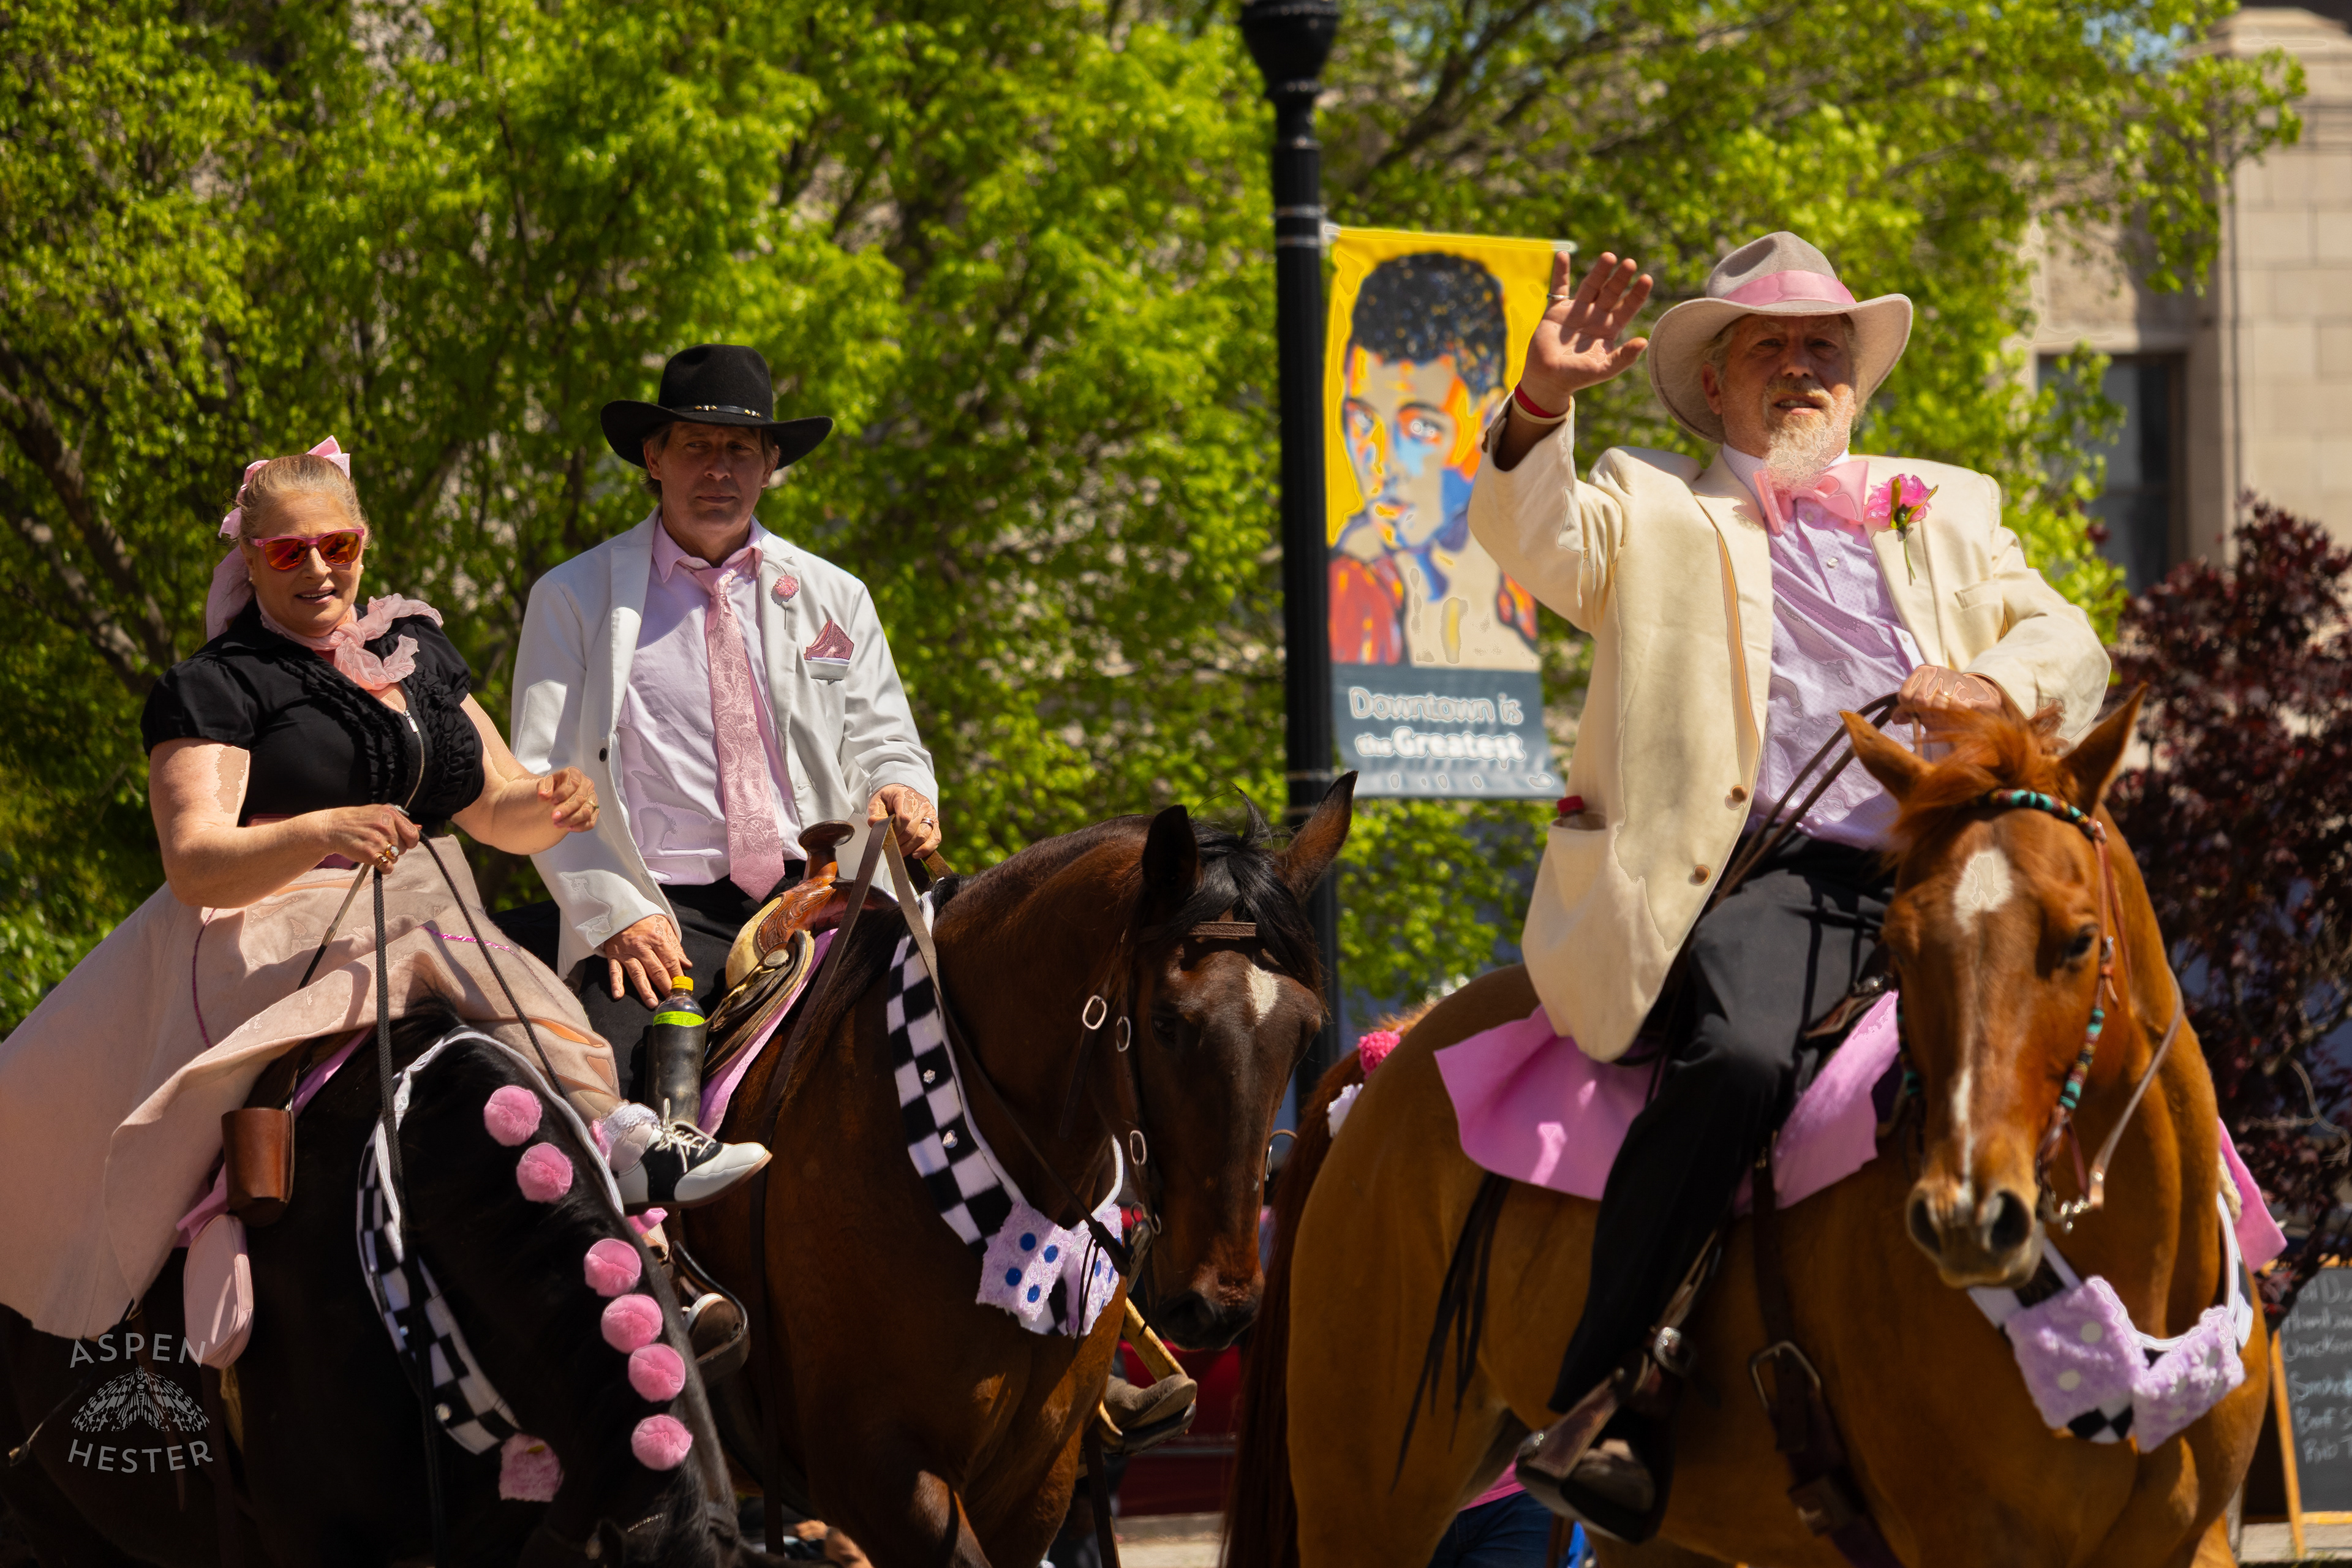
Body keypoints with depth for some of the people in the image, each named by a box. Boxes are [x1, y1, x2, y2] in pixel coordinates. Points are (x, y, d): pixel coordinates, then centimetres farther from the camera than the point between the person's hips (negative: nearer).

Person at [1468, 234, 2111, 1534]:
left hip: (1942, 879, 4)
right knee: (1742, 1062, -34)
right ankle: (1596, 1411, -29)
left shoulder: (1949, 511, 29)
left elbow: (2067, 643, 18)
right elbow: (1529, 537, -1)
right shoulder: (1654, 512, 19)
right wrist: (1542, 403, -21)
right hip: (1769, 878, -4)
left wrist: (1994, 682, -5)